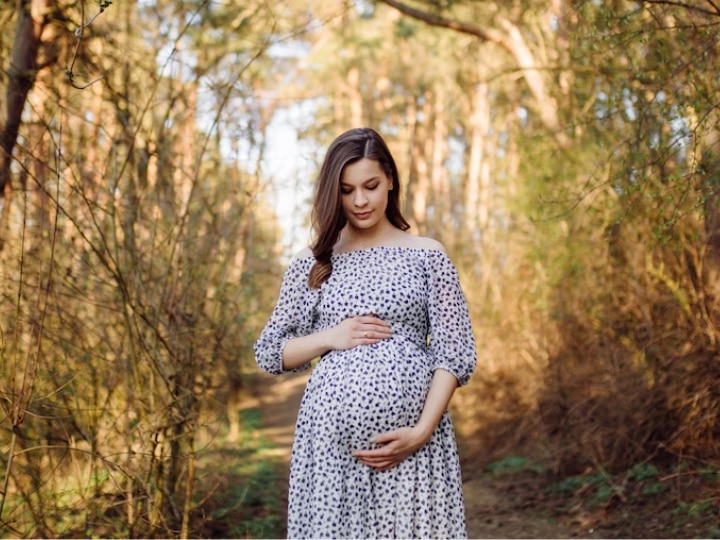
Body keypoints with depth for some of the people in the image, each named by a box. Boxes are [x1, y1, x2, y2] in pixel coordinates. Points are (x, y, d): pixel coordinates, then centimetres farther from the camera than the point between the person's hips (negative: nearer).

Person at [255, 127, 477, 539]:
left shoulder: (427, 256, 5)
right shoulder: (313, 264, 10)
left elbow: (456, 354, 0)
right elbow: (269, 353, 12)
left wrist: (421, 431, -11)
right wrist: (330, 338, -6)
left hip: (410, 438, -1)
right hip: (331, 435, 2)